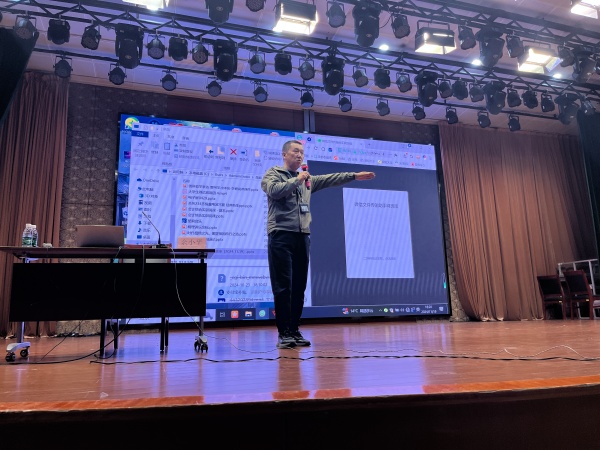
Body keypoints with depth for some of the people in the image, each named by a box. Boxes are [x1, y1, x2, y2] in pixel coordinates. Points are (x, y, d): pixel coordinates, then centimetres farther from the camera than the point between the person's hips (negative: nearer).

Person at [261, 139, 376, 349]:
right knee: (283, 287, -5)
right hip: (281, 236, -6)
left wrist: (354, 175, 13)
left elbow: (330, 179, 20)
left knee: (299, 287, 6)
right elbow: (274, 191, -14)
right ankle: (283, 333, 1)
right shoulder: (272, 174, 5)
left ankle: (294, 330, 14)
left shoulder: (308, 179, 23)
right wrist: (297, 180, -6)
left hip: (303, 237, 6)